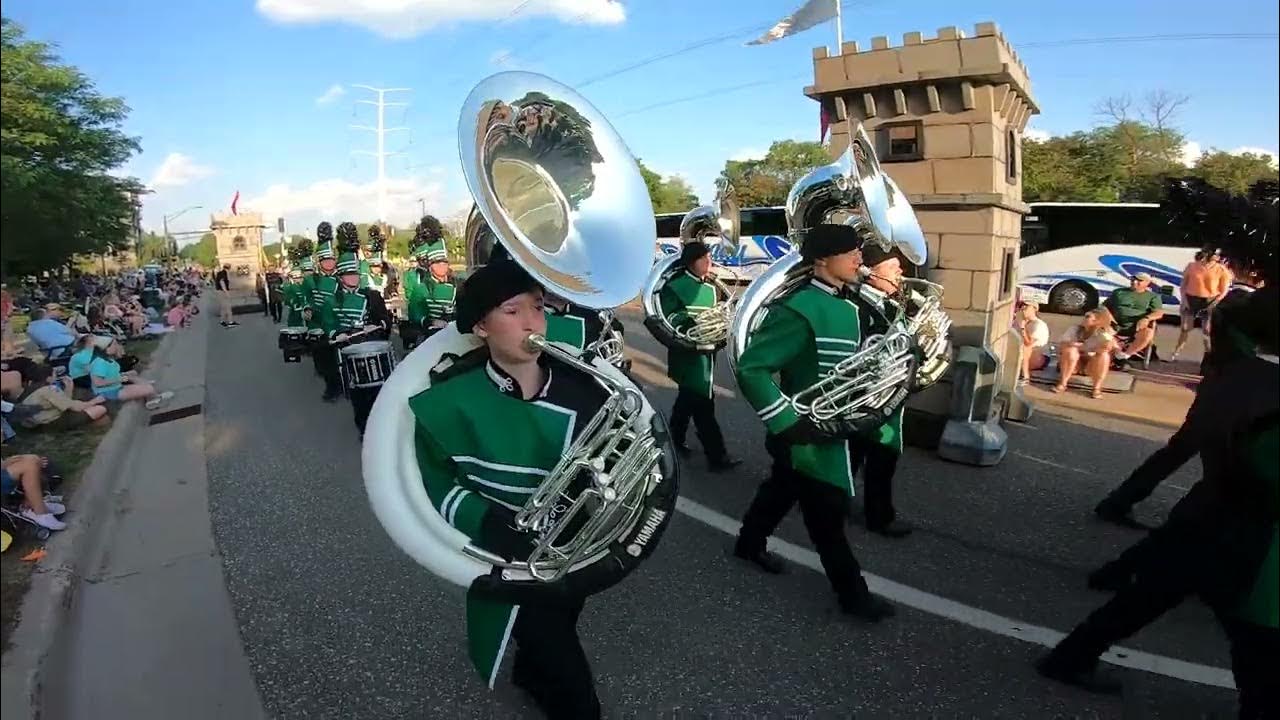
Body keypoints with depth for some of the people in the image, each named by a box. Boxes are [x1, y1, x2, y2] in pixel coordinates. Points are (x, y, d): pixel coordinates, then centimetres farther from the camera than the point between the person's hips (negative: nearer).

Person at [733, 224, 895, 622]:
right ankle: (853, 593, 23)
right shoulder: (802, 310, -25)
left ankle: (750, 544, 47)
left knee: (782, 489, 25)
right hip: (811, 436, -9)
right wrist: (789, 422, -27)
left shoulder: (848, 305, 3)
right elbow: (751, 368, -28)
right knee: (829, 515, 6)